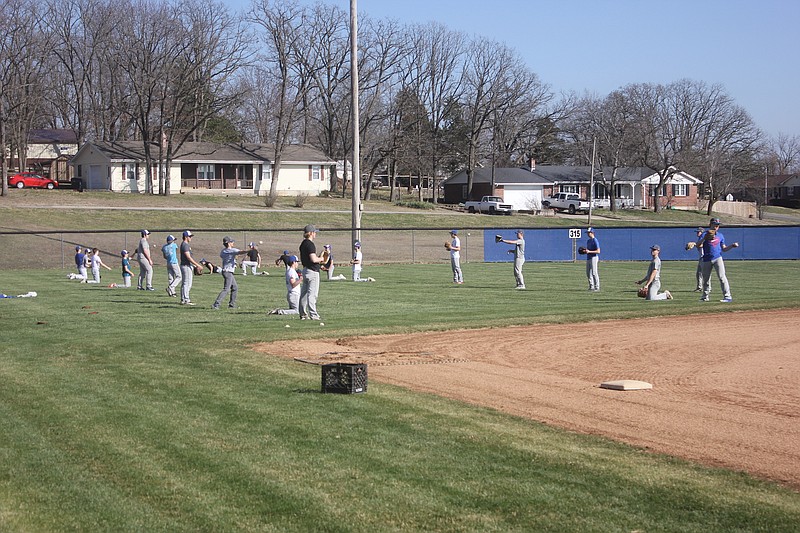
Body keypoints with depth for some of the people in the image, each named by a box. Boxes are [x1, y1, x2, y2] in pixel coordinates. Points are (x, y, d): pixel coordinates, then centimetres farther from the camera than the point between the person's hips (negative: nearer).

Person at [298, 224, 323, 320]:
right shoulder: (310, 244, -17)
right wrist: (321, 259, -5)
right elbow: (313, 259, -25)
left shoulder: (303, 244, 13)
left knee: (304, 293, 12)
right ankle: (313, 315, -10)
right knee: (312, 293, -9)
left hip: (305, 270, 10)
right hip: (313, 271, -10)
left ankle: (303, 314, 17)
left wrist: (318, 259, 18)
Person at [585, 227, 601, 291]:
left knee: (594, 273, -11)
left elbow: (598, 251, -16)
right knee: (588, 273, 10)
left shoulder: (595, 241, -10)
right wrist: (585, 251, 5)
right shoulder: (588, 241, 17)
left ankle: (597, 288, -9)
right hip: (588, 258, 9)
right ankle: (591, 287, 18)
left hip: (594, 258, -9)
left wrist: (589, 251, -21)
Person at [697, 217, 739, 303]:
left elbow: (724, 249, 19)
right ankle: (705, 296, 25)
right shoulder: (705, 234, 0)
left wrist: (732, 246, 3)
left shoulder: (720, 235, 14)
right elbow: (698, 245, -13)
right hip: (707, 260, -1)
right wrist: (704, 238, -28)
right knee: (706, 279, 8)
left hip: (718, 258, 1)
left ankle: (727, 296, -15)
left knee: (722, 277, -12)